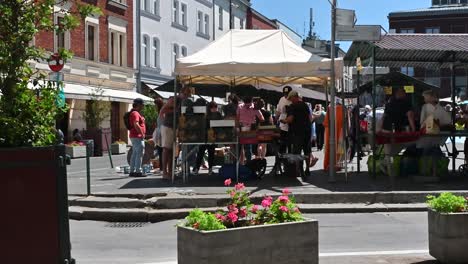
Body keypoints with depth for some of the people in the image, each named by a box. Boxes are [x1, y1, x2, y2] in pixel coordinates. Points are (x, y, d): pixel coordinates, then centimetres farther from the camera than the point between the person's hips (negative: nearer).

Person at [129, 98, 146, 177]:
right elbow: (136, 125, -26)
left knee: (134, 154, 11)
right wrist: (142, 134, -21)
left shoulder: (136, 113, 20)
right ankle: (138, 171, -11)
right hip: (137, 136, -11)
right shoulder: (135, 113, -14)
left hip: (134, 137, 11)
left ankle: (132, 171, 14)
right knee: (139, 154, -10)